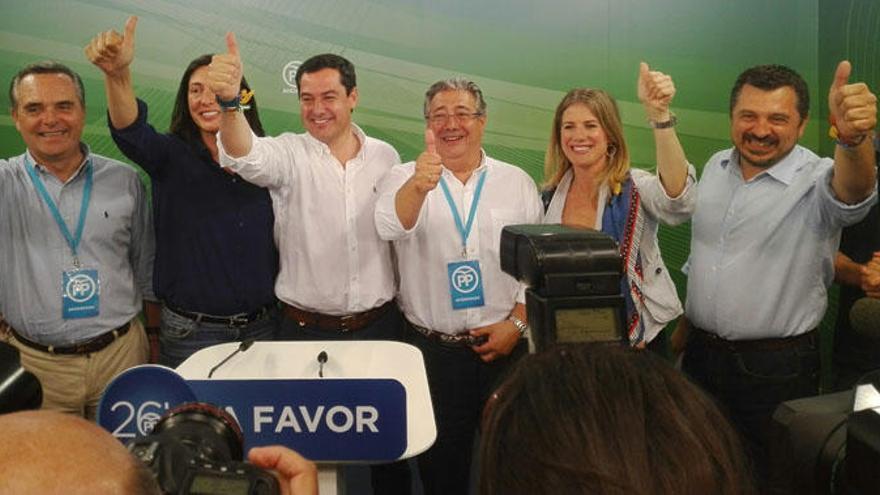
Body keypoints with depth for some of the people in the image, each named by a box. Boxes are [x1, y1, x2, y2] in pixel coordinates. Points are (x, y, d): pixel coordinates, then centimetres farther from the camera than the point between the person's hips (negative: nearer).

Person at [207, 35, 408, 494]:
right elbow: (248, 157, -30)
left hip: (378, 324, 2)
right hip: (306, 328, -2)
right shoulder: (289, 154, -7)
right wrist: (228, 101, -50)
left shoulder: (386, 156, 3)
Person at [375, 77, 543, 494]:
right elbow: (390, 227, -23)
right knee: (440, 459, 11)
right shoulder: (405, 178, -2)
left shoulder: (517, 182, 4)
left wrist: (517, 322, -6)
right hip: (432, 347, -1)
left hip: (505, 344, 1)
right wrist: (419, 185, -43)